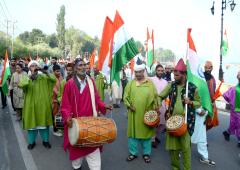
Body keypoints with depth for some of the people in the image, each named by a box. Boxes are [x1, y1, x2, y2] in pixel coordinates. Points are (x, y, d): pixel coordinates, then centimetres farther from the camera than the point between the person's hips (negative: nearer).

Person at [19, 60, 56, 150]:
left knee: (43, 122, 8)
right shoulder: (26, 78, 2)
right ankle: (31, 141, 21)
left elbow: (54, 80, -11)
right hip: (31, 105, 0)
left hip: (42, 104, 0)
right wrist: (30, 76, -28)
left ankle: (45, 140, 22)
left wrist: (46, 72, -24)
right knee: (32, 123, 6)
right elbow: (21, 85, -19)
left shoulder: (43, 77, 3)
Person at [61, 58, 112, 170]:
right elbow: (65, 104, -9)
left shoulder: (91, 81, 3)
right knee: (76, 145, 14)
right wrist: (67, 117, -23)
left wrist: (103, 106, -7)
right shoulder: (70, 84, -10)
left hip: (90, 121, 3)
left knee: (93, 145, 3)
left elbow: (96, 98, 9)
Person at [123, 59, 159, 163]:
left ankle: (146, 154, 25)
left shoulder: (150, 83, 0)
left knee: (146, 132, 9)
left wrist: (155, 108, -7)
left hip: (146, 113, -1)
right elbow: (125, 97, 5)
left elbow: (155, 97, 2)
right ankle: (133, 153, 25)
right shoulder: (130, 84, 3)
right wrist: (129, 105, -10)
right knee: (133, 132, 9)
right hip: (134, 113, 1)